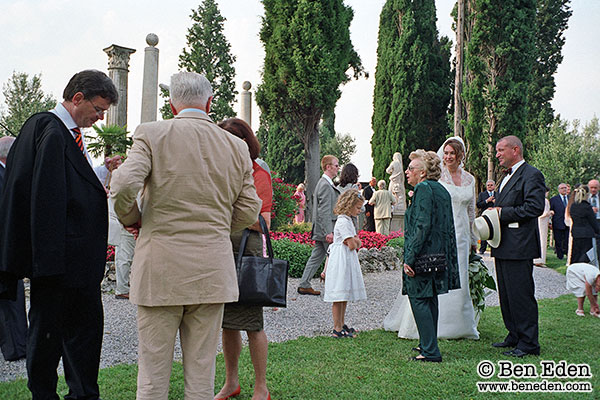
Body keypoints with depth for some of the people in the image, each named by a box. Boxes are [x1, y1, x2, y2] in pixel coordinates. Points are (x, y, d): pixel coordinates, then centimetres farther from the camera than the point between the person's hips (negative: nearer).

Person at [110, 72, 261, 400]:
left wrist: (131, 220, 4)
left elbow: (123, 187, -16)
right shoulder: (236, 146, 5)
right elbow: (249, 211, 6)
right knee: (202, 370, 12)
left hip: (160, 268, -2)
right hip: (213, 272, 3)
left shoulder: (150, 134, -3)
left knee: (153, 372, 8)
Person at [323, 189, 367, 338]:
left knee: (344, 296, 16)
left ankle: (342, 324, 25)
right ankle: (337, 329, 0)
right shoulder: (344, 222, -17)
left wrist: (355, 241, -3)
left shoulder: (347, 220, 15)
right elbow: (352, 245, -19)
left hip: (347, 262, 10)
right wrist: (355, 242, 1)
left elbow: (357, 243, 16)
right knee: (339, 296, -5)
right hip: (341, 262, -10)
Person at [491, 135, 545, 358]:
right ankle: (515, 336, 26)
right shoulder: (508, 176, 21)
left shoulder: (531, 176, -10)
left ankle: (528, 343, 4)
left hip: (519, 246, -10)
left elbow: (535, 207, -21)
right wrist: (495, 212, 6)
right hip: (504, 247, 10)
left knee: (521, 295, -5)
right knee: (506, 295, 15)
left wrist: (503, 213, -16)